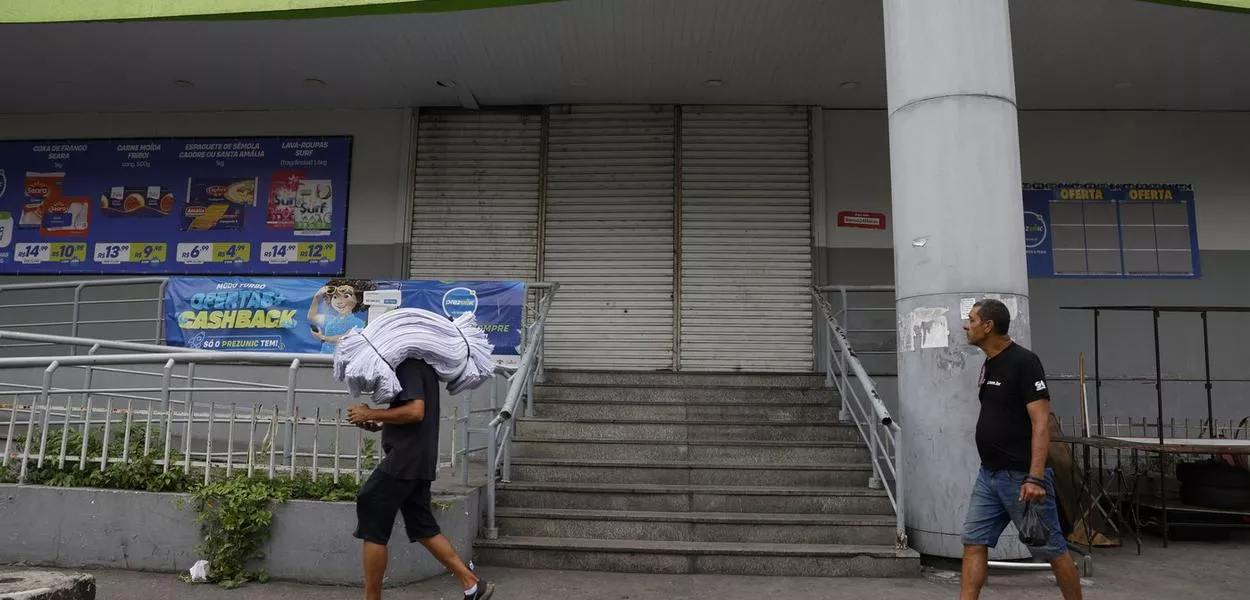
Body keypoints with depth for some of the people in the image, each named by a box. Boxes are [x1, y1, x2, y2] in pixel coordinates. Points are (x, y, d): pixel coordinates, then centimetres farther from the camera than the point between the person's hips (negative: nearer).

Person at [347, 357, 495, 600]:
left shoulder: (408, 365, -14)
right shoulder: (421, 364, 17)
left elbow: (415, 411, -25)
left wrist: (370, 414, -16)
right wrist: (379, 424, 11)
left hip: (405, 458, -10)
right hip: (418, 461, 10)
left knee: (373, 531, 1)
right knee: (424, 529, 14)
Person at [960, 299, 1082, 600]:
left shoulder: (1023, 361, -15)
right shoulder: (989, 364, 12)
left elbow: (1041, 422, -20)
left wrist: (1035, 478, -27)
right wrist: (990, 469, 19)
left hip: (1022, 477, -8)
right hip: (989, 475, 8)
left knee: (1051, 549, 6)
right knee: (974, 543, 3)